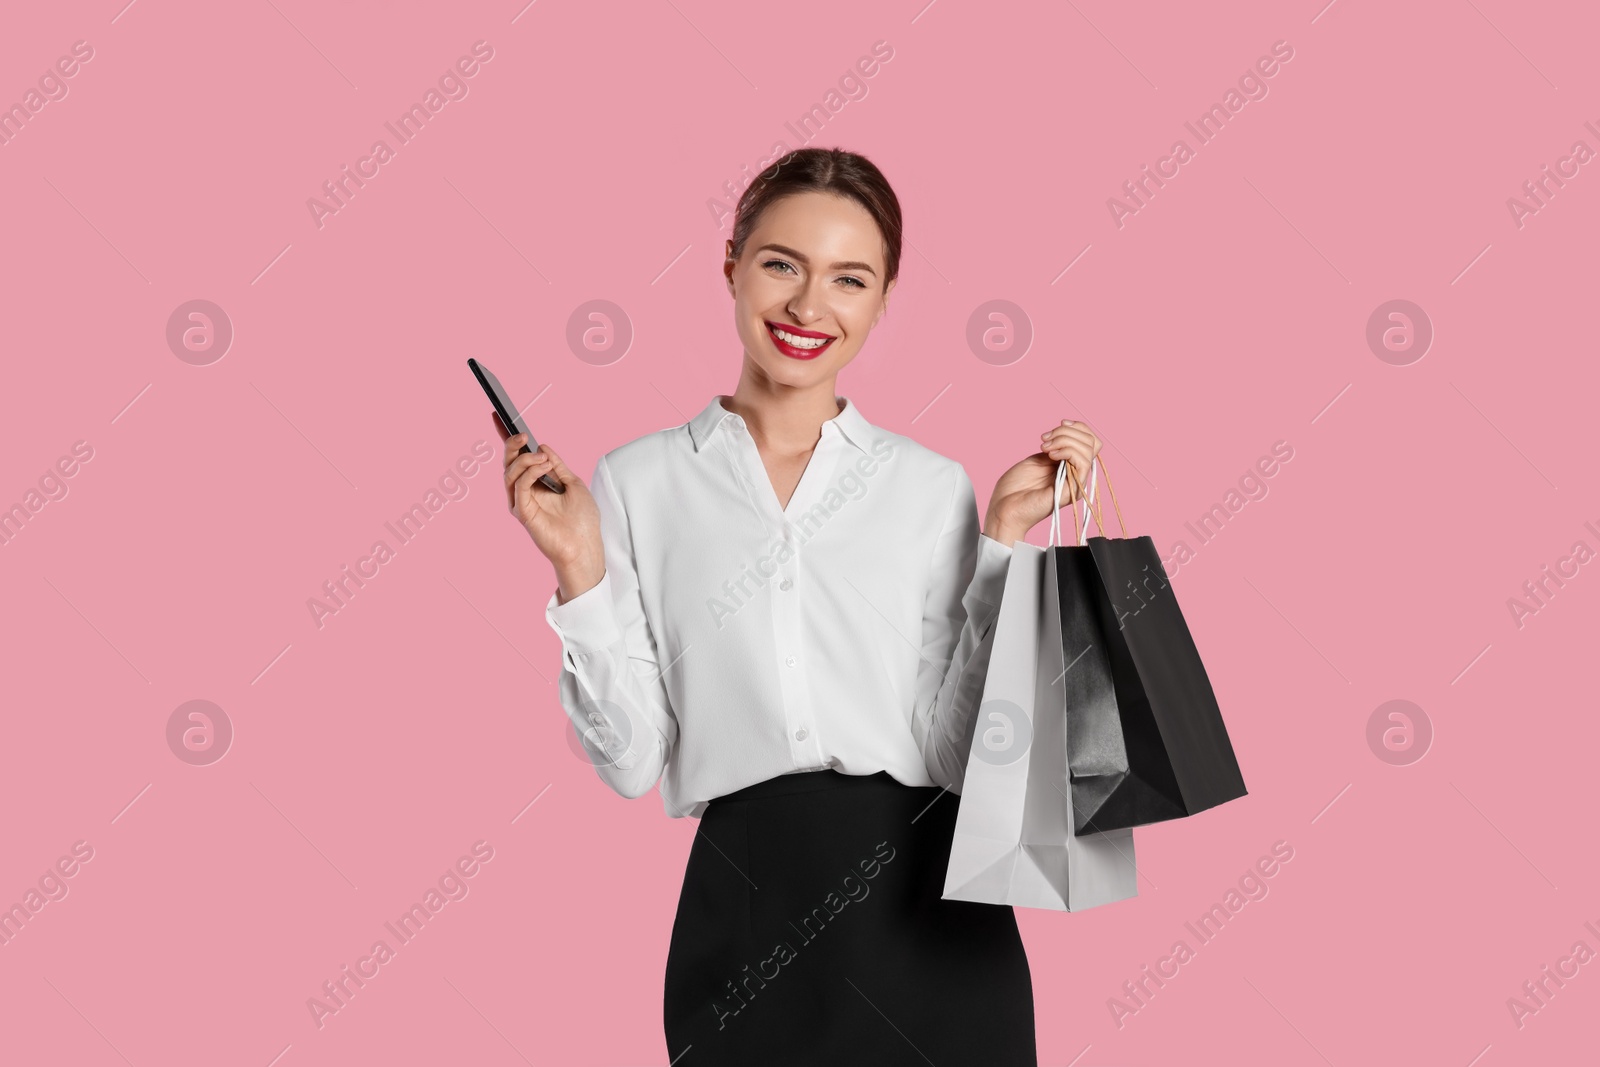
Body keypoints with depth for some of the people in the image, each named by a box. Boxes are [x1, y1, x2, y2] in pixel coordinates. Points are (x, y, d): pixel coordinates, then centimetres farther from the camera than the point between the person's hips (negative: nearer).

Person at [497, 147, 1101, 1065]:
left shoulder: (935, 488, 3)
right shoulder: (637, 483, 1)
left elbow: (956, 750, -4)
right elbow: (634, 762, -2)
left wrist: (1003, 541, -7)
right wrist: (580, 571, -11)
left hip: (926, 907, 1)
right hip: (741, 912, -1)